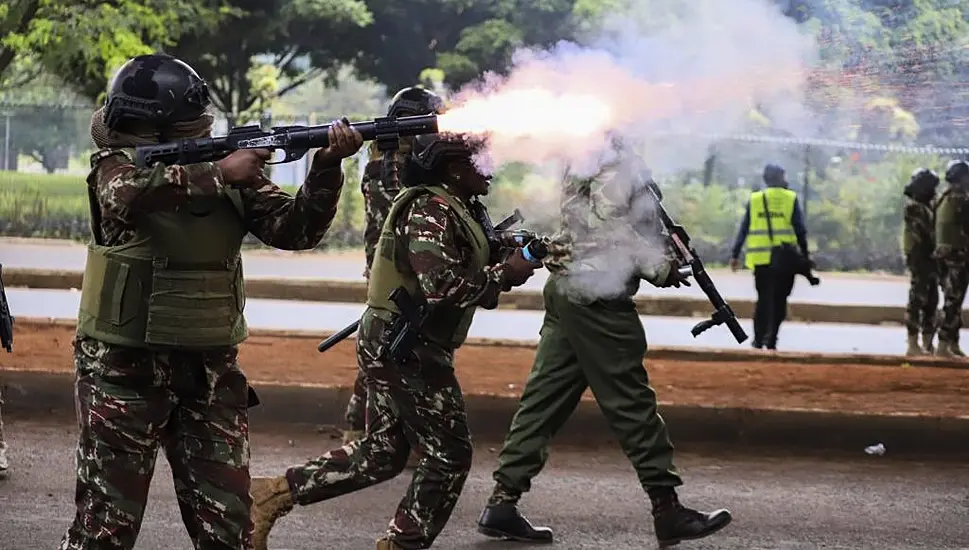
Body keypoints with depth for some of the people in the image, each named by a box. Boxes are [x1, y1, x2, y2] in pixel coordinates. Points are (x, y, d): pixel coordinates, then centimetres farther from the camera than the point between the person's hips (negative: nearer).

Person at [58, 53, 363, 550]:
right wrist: (216, 174, -29)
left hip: (211, 372, 4)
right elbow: (125, 193, -30)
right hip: (125, 366, -3)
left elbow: (294, 230, -2)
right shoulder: (116, 163, -6)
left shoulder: (232, 168, 4)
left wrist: (325, 167, -18)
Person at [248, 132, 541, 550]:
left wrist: (510, 262, 5)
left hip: (392, 346, 10)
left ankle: (275, 493, 13)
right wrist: (505, 274, -20)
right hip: (408, 349, -10)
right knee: (449, 455, -1)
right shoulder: (431, 211, -17)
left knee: (382, 453, 13)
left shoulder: (453, 210, 15)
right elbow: (441, 287, -28)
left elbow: (462, 278, 19)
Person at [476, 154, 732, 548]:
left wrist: (660, 251, 6)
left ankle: (502, 502, 4)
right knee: (632, 402, -4)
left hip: (565, 289, 9)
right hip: (596, 293, -9)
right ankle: (667, 509, 2)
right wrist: (661, 268, -10)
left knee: (544, 398, 7)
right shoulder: (615, 168, -12)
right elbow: (608, 228, -19)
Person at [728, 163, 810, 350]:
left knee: (763, 299, 11)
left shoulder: (754, 199, 8)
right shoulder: (790, 199, 1)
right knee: (779, 300, 5)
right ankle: (771, 338, -5)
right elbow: (800, 230, -2)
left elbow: (743, 230, 7)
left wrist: (735, 255, 11)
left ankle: (759, 339, 8)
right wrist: (805, 254, 4)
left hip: (761, 259, 2)